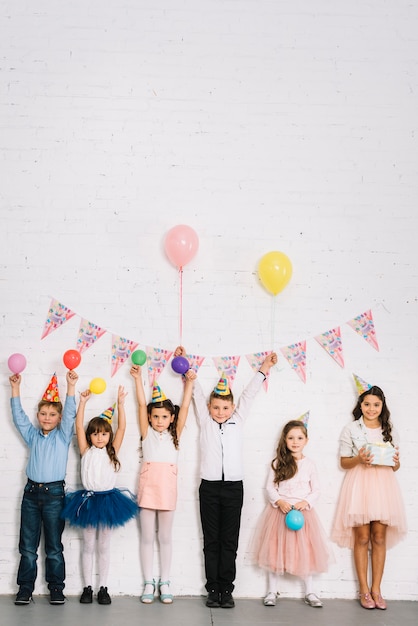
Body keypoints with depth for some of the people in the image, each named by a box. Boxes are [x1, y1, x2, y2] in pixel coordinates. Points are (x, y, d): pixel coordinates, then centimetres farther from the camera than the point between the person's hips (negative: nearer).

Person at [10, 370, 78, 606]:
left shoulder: (63, 435, 3)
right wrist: (16, 388, -1)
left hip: (54, 493, -3)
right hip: (31, 492, 3)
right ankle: (25, 588, 12)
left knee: (54, 547, 4)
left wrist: (71, 386, -19)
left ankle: (56, 589, 11)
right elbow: (19, 416, 6)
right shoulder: (32, 435, 11)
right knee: (28, 546, 5)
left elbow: (70, 414, -8)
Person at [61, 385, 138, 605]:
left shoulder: (112, 451, 4)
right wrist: (83, 402, -11)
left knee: (104, 546, 8)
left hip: (108, 499, 0)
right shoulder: (86, 451, 3)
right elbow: (78, 426, -5)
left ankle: (103, 588, 14)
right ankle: (87, 587, 15)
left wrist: (120, 404, -12)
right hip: (88, 499, 0)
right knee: (88, 546, 8)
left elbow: (122, 427, -4)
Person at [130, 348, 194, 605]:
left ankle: (165, 583, 17)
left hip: (168, 488, 0)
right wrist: (138, 378, -4)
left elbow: (185, 407, 2)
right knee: (147, 537, 6)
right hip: (148, 487, 0)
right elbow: (142, 404, 0)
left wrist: (189, 381, -3)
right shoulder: (147, 434, 6)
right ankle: (149, 583, 14)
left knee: (165, 538, 9)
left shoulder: (174, 435, 8)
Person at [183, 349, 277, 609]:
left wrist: (264, 368, 12)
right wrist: (188, 372, 5)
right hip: (209, 487, 0)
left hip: (233, 487, 0)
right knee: (211, 541, 4)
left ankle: (226, 589, 9)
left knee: (229, 541, 4)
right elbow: (197, 393, 7)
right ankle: (213, 589, 10)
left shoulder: (238, 420, 9)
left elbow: (249, 393, 11)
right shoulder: (205, 421, 8)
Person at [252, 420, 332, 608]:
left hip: (303, 511, 1)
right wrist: (279, 501, -16)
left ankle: (309, 592, 17)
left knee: (305, 549, 3)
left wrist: (306, 502, -14)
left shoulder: (309, 464, 2)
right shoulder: (277, 463, 0)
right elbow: (270, 487, 0)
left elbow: (316, 490, 4)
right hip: (280, 510, 0)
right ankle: (272, 591, 15)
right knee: (276, 549, 3)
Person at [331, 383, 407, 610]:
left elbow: (395, 467, 14)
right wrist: (359, 459, -16)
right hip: (360, 484, -2)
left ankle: (376, 589, 12)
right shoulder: (351, 429, 2)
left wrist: (395, 462, -8)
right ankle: (364, 589, 8)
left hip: (383, 485, 3)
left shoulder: (390, 431, 11)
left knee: (380, 537, 3)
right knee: (362, 537, -1)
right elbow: (344, 463, 3)